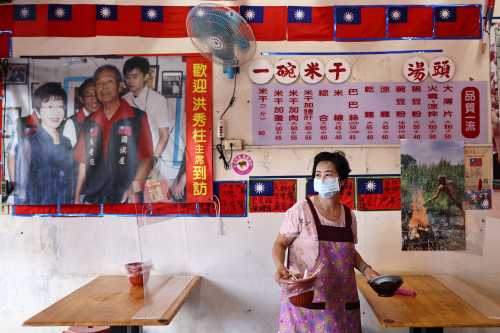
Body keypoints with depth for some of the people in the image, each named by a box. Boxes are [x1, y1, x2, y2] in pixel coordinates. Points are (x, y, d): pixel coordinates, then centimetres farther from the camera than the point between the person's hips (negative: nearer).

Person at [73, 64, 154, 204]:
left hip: (124, 197, -4)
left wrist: (135, 188, -16)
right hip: (91, 198, 4)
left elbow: (146, 157, -3)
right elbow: (83, 162, 14)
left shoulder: (137, 117, -1)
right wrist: (77, 196, 10)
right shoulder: (89, 122, 12)